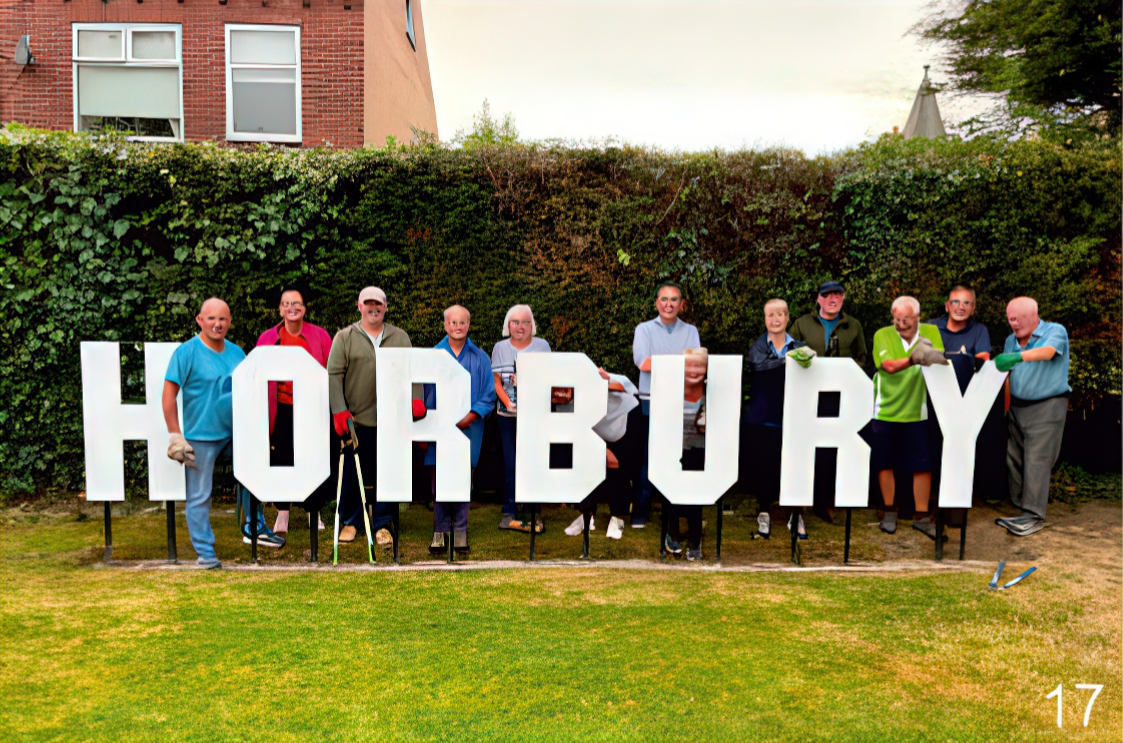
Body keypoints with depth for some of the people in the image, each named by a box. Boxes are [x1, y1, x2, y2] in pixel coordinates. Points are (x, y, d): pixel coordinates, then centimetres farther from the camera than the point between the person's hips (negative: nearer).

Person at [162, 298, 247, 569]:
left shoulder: (237, 353, 7)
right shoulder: (187, 352, -9)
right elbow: (168, 396, -10)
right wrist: (175, 436, -14)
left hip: (235, 433, 5)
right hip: (200, 437, -5)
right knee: (199, 496, 1)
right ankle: (205, 552, 13)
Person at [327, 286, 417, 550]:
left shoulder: (400, 337, 12)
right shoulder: (344, 337, 5)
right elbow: (333, 375, -1)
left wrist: (415, 399, -4)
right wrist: (339, 410, -9)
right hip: (356, 420, -1)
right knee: (352, 474, 7)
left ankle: (382, 525, 16)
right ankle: (350, 522, 24)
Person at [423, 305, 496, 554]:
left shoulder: (480, 359, 7)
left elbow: (489, 394, 3)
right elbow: (424, 394, 6)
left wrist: (471, 416, -12)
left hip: (468, 429, 0)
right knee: (439, 479, 2)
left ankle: (460, 529, 11)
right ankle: (440, 529, 12)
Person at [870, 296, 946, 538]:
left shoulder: (931, 332, -2)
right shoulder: (883, 335, -7)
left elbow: (941, 363, -14)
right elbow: (889, 365, -23)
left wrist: (929, 354, -33)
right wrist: (914, 359, -38)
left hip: (916, 413, 1)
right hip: (884, 412, -1)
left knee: (923, 466, 3)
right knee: (885, 464, 9)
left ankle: (922, 516, 16)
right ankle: (889, 512, 25)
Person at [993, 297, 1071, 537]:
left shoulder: (1055, 331, -7)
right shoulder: (1011, 340, 10)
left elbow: (1048, 352, -29)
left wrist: (1018, 356, -47)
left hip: (1047, 407, -6)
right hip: (1017, 407, 6)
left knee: (1037, 461, -9)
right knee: (1014, 459, 5)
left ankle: (1034, 516, -6)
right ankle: (1020, 509, 14)